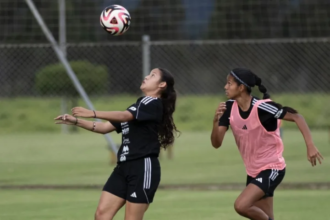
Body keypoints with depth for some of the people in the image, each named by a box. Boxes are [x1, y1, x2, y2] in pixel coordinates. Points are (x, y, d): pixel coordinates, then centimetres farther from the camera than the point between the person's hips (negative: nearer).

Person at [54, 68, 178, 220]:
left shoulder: (153, 104, -6)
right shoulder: (136, 106, 23)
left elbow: (124, 116, -23)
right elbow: (105, 127, 21)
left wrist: (93, 113, -32)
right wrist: (76, 121, 9)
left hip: (143, 168, -9)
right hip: (124, 167, 9)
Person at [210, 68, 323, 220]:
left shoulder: (262, 107, -23)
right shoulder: (229, 108, -5)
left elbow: (296, 117, -21)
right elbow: (216, 143, -8)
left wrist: (310, 145, -31)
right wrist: (216, 121, -27)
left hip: (272, 169, -7)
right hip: (253, 172, 7)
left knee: (241, 205, -25)